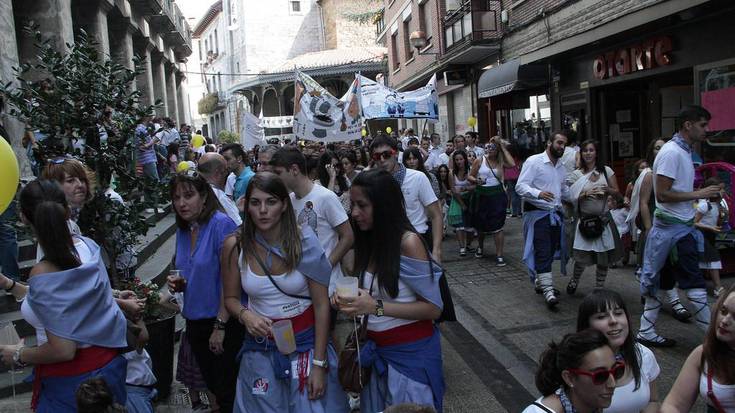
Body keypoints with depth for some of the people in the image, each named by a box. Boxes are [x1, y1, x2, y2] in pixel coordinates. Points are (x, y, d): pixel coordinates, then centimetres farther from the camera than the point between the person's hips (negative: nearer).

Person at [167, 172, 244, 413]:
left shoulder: (221, 224, -17)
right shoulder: (182, 230, 6)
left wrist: (220, 326, -18)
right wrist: (177, 284, -1)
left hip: (223, 321, -7)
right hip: (195, 320, 7)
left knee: (227, 389, 2)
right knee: (211, 383, 19)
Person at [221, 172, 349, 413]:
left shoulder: (303, 241, -15)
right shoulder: (235, 247, -8)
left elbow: (322, 305, -12)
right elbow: (231, 298, 7)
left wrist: (319, 364, -13)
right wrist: (244, 314, -16)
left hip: (306, 341, -2)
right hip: (261, 346, 2)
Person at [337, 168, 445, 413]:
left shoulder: (408, 242, -19)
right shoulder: (368, 241, 2)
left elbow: (433, 308, -17)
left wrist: (377, 308, -24)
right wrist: (351, 302, -6)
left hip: (412, 351, -6)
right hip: (378, 350, 6)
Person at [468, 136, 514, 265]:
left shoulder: (500, 162, 2)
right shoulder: (480, 160, 0)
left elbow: (512, 164, -18)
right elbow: (469, 176, 4)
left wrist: (503, 147, -11)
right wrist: (476, 180, -19)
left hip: (496, 195, -1)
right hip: (481, 195, 1)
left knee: (497, 226, -7)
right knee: (480, 225, 16)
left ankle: (499, 255, -1)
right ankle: (480, 247, 43)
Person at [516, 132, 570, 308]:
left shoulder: (561, 167, 15)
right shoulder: (534, 161, -8)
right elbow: (520, 186, -17)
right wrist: (538, 193, -33)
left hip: (556, 213, 7)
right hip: (537, 213, -7)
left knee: (550, 251, 12)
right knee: (542, 252, -10)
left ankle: (541, 282, 28)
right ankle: (548, 291, -11)